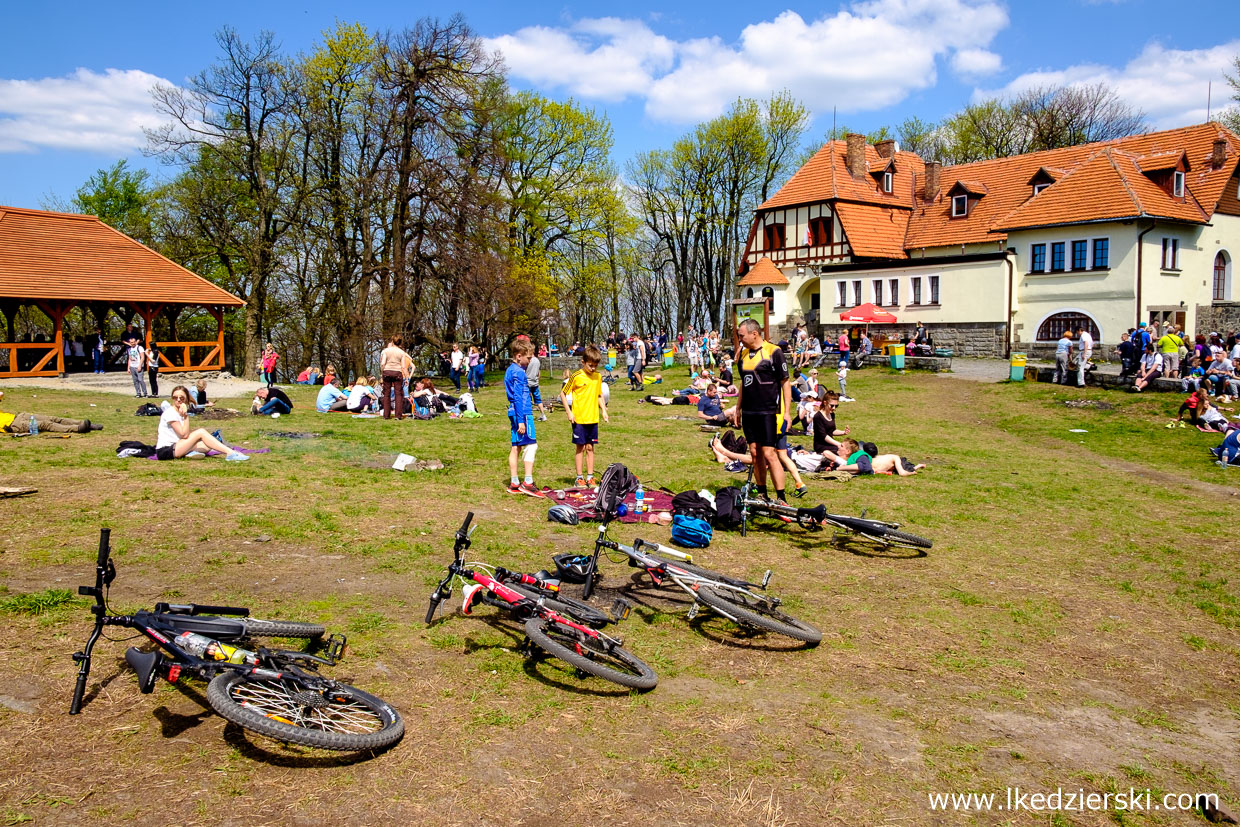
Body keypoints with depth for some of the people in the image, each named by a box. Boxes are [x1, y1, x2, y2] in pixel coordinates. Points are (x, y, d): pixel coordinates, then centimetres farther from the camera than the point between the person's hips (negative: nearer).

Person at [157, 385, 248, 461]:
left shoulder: (179, 413, 15)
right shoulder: (170, 412, -11)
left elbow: (187, 434, 6)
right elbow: (184, 434, -19)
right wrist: (186, 416, -19)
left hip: (175, 447, 8)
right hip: (165, 450, -8)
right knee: (201, 432, -20)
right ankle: (230, 453, -27)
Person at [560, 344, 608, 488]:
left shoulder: (598, 377, 7)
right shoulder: (576, 377, -9)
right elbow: (563, 393, -3)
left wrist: (603, 410, 8)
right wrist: (569, 412, -8)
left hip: (593, 418, 4)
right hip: (579, 418, -4)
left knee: (590, 448, 9)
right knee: (580, 448, 2)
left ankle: (590, 477, 15)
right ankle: (579, 477, 10)